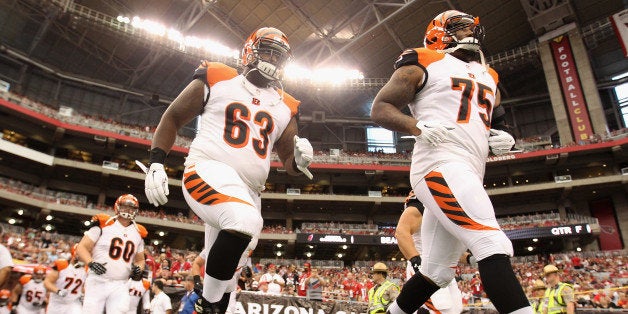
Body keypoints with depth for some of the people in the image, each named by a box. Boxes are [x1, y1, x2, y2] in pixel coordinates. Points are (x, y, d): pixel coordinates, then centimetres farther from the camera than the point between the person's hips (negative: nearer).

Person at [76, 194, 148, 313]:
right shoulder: (103, 224, -2)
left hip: (120, 286, 3)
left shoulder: (138, 233, 11)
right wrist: (91, 263, -18)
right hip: (98, 282, -3)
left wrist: (139, 269, 0)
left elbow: (140, 259, 21)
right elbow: (81, 248, -1)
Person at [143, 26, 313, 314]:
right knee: (246, 222, -34)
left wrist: (300, 160, -7)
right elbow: (173, 117, 10)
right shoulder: (216, 80, 7)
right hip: (209, 170, -5)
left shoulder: (284, 107, 16)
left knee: (224, 268, 11)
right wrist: (156, 164, -2)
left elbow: (288, 164, 18)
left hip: (247, 191, 6)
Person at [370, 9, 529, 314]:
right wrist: (418, 126, -18)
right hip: (441, 166, -8)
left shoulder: (487, 77, 28)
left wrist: (499, 140, 10)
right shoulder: (424, 64, 6)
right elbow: (380, 108, 0)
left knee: (436, 272, 11)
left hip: (470, 175, 8)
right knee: (494, 246, -22)